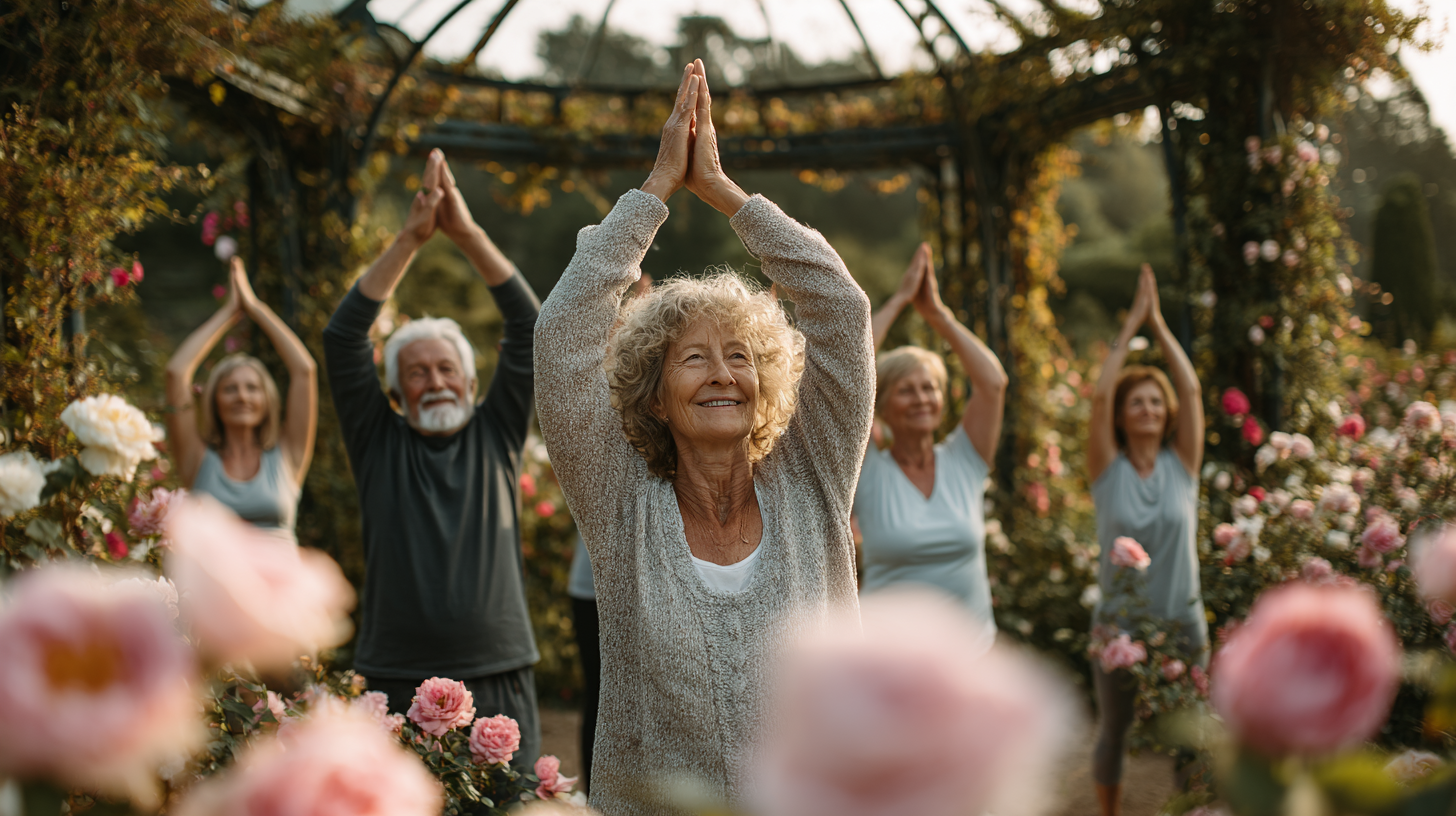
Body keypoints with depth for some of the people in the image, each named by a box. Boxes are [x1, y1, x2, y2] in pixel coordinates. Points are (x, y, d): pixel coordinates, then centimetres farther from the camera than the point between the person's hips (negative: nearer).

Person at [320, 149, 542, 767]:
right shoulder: (379, 442, 8)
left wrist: (469, 235, -5)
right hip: (398, 687, -1)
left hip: (499, 686, 1)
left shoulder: (496, 435, 10)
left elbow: (529, 330, 2)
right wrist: (409, 240, -6)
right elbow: (343, 337, 0)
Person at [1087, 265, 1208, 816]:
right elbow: (1099, 396, -13)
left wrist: (1159, 324, -6)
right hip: (1120, 621, -1)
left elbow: (1192, 390, -7)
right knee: (1114, 731, 14)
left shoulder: (1182, 466, 0)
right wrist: (1131, 325, -9)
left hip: (1182, 623, 1)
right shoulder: (1108, 470, -4)